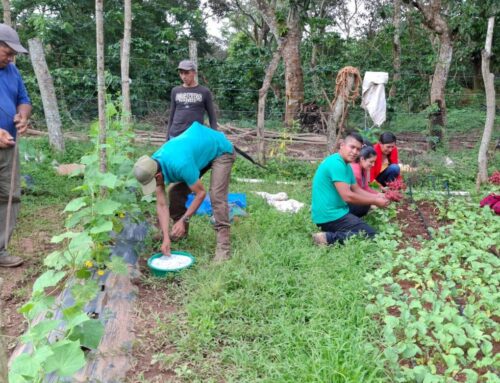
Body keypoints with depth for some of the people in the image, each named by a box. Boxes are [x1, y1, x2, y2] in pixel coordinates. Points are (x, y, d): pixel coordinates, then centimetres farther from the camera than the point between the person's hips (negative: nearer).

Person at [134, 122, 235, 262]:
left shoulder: (180, 165, -41)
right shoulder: (153, 166, -17)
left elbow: (201, 193, -27)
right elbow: (162, 204, -14)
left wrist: (183, 220, -24)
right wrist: (166, 238, -19)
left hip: (220, 150, -7)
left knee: (216, 196, -24)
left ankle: (223, 246, -21)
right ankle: (179, 230, 23)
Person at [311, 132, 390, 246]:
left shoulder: (346, 165, 14)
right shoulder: (336, 163, -19)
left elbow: (357, 190, 18)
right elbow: (348, 196, -22)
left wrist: (377, 197, 3)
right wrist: (375, 201, -11)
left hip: (330, 212, 10)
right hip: (330, 216, -10)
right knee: (371, 235, -7)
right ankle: (329, 238, -15)